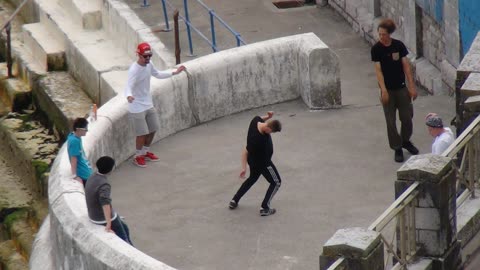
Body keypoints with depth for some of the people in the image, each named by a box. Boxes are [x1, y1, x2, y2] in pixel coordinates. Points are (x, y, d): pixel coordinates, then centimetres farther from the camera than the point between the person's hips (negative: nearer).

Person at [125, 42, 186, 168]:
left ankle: (145, 151, 38)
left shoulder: (149, 64, -3)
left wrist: (174, 73, 16)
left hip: (149, 104, 8)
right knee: (142, 133, -3)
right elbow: (129, 87, -37)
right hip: (137, 107, -8)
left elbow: (157, 74, 18)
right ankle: (138, 156, 19)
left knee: (153, 129, 17)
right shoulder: (134, 70, -27)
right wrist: (129, 96, -60)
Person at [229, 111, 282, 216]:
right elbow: (245, 151, -31)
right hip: (262, 163, -9)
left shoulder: (256, 120, -21)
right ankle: (265, 208, 8)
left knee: (252, 178, 31)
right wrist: (244, 167, -26)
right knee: (276, 182, 9)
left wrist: (267, 117, -12)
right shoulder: (257, 139, -41)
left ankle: (234, 201, 35)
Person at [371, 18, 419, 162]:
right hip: (388, 90, -2)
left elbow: (406, 66, -1)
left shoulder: (399, 45, -4)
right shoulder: (376, 49, -10)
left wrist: (412, 86, -3)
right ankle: (397, 148, 15)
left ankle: (405, 141, 33)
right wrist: (383, 90, -19)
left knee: (407, 117, 9)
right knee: (390, 121, 2)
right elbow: (378, 70, -12)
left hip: (401, 88, 2)